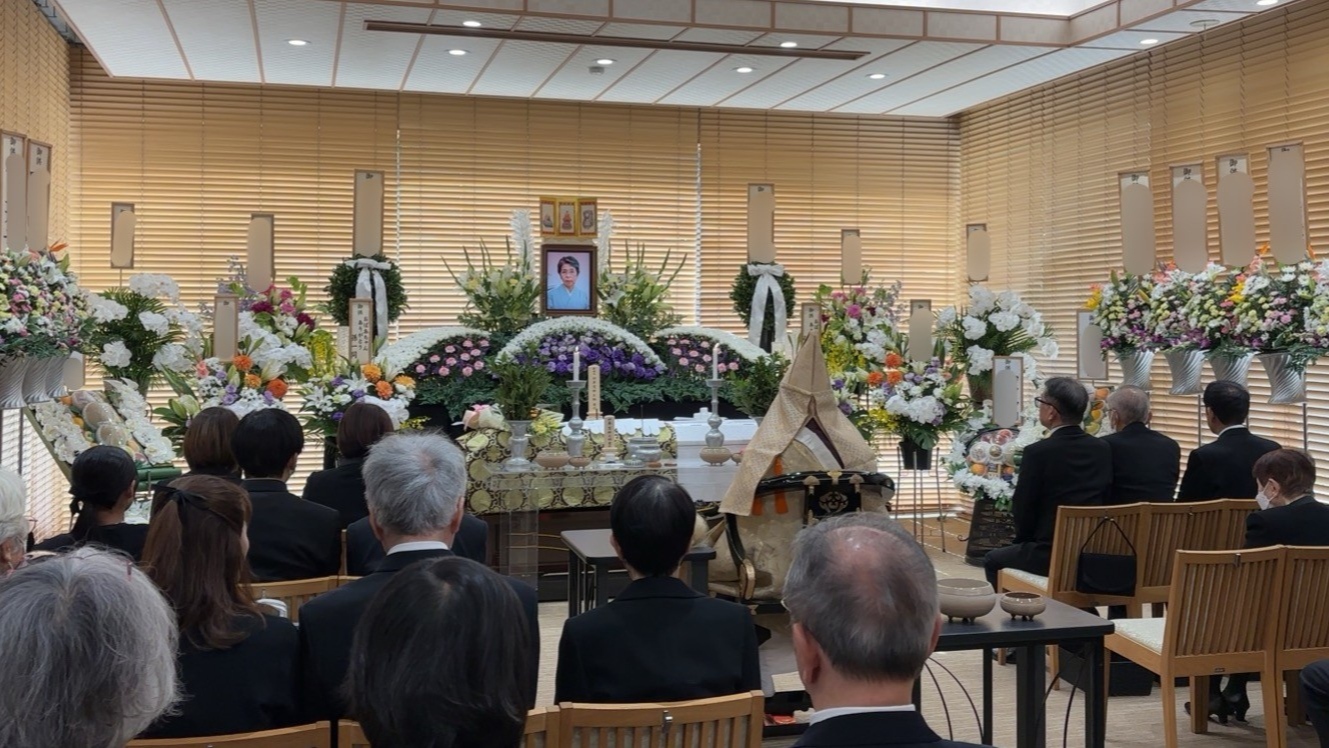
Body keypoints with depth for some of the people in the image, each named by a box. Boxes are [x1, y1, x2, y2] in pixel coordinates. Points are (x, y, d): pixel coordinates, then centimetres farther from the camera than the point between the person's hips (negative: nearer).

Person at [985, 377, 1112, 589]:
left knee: (993, 560, 21)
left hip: (1051, 555, -6)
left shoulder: (1038, 452, -16)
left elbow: (1022, 510, -8)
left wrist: (1024, 541, 11)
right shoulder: (1103, 449, 2)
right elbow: (1104, 500, 9)